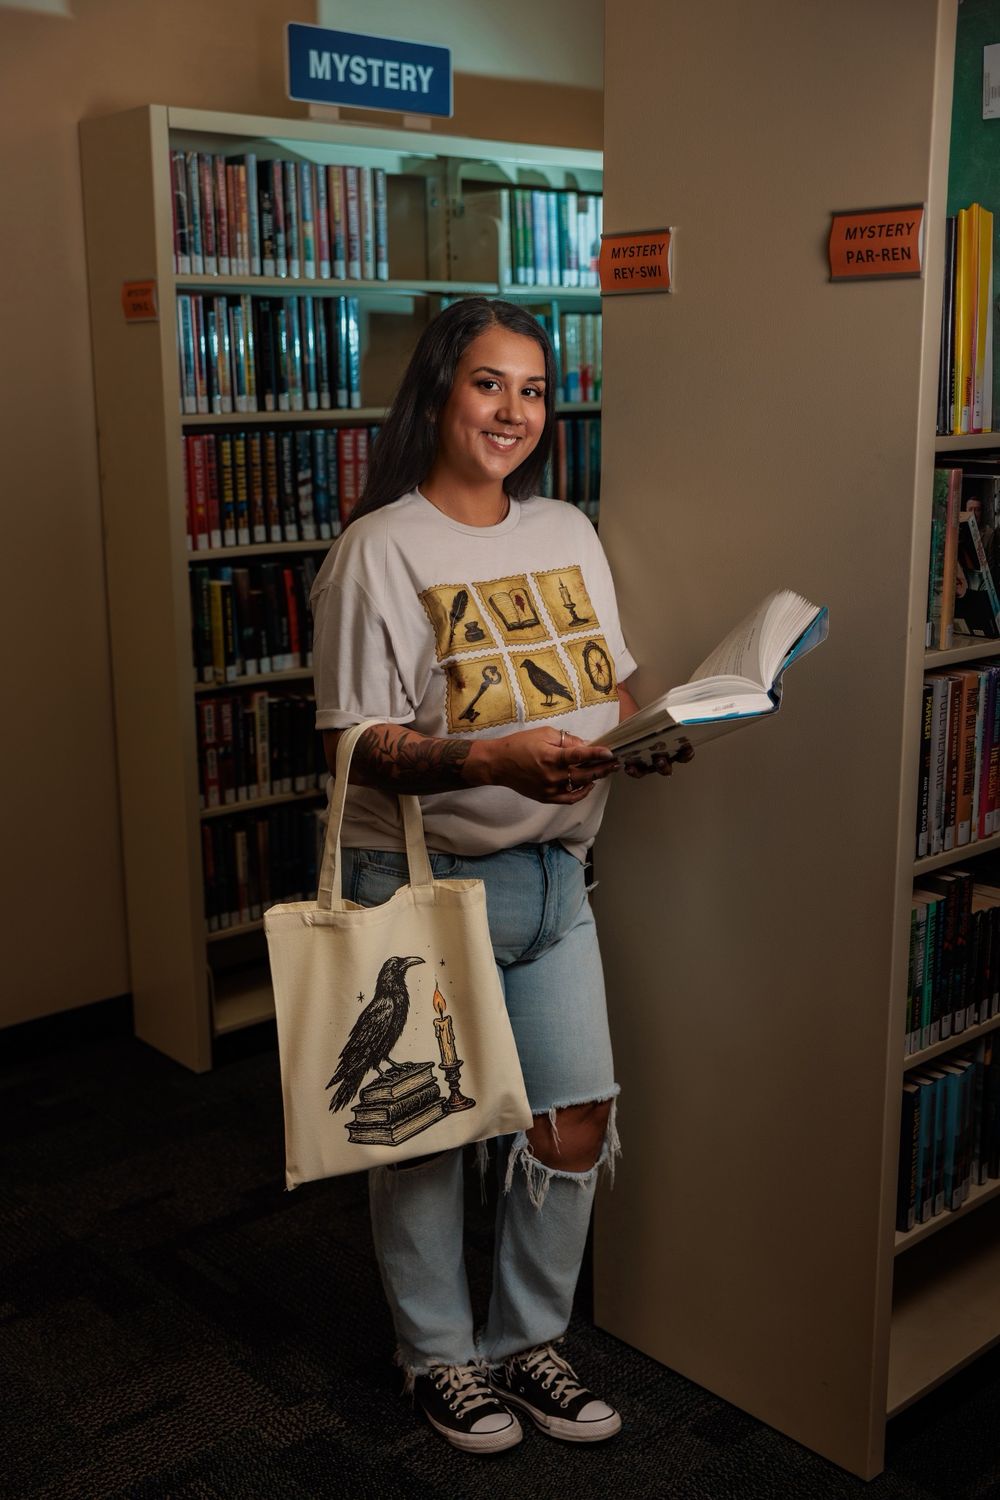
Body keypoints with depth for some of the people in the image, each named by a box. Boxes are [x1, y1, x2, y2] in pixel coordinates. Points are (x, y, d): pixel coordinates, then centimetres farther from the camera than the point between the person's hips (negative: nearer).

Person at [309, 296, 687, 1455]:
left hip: (551, 872, 6)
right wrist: (495, 761, -30)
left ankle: (527, 1341, 33)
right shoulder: (381, 549, -12)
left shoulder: (568, 534, 7)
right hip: (420, 880, -5)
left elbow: (611, 693, 13)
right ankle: (439, 1354, 34)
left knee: (579, 1119, 9)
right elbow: (364, 747, -15)